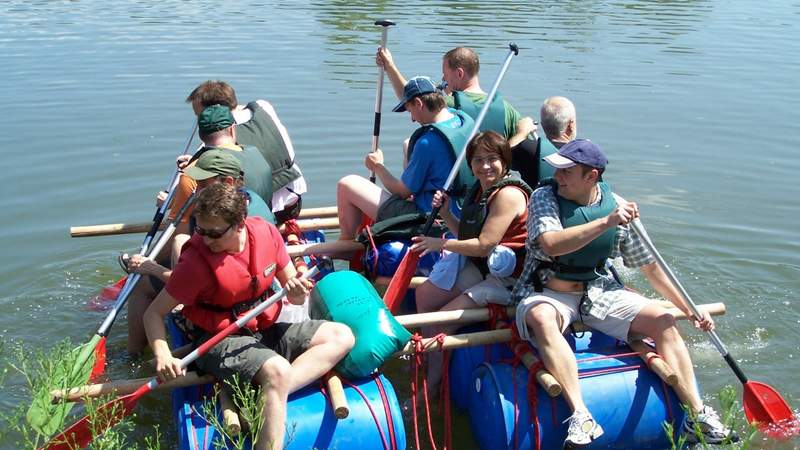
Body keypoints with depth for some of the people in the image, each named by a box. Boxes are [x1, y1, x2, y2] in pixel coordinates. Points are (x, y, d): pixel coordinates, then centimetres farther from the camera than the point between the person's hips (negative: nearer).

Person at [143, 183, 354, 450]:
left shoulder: (266, 232, -7)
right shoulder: (197, 261, -19)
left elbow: (290, 285, 4)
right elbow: (154, 313, -12)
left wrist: (297, 293, -21)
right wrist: (162, 354, -30)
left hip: (264, 330, 7)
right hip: (219, 341, -7)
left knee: (342, 337, -7)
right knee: (278, 370, -35)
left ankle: (263, 396, -24)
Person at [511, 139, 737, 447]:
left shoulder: (619, 207, -2)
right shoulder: (544, 197, -10)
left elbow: (649, 266, 7)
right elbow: (551, 245, -29)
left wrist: (689, 310, 6)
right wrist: (606, 222, -35)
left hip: (598, 292, 4)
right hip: (545, 293, -3)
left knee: (663, 321, -12)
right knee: (542, 319, -37)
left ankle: (696, 415, -7)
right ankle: (580, 416, -43)